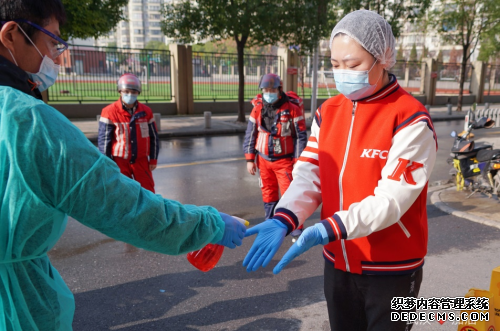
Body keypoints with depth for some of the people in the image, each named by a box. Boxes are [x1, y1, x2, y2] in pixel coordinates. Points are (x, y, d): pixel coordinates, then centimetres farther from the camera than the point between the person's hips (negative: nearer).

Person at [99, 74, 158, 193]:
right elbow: (103, 140, -6)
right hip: (120, 161, -2)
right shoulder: (110, 112, -8)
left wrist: (153, 159, 7)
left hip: (141, 160, 2)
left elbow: (153, 137, 8)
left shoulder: (146, 111, 1)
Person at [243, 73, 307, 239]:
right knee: (268, 193, 14)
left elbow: (301, 137, -8)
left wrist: (298, 162, -11)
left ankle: (296, 226, 7)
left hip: (284, 161, -4)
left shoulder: (292, 110, -10)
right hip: (264, 160, 4)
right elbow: (250, 135, 7)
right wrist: (250, 159, 4)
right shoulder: (257, 109, 1)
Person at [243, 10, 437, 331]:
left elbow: (393, 197, -23)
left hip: (391, 268, -4)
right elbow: (308, 174, -5)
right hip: (338, 262, 5)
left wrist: (326, 230, -33)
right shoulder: (328, 112, 2)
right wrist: (283, 220, -23)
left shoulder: (410, 119, -16)